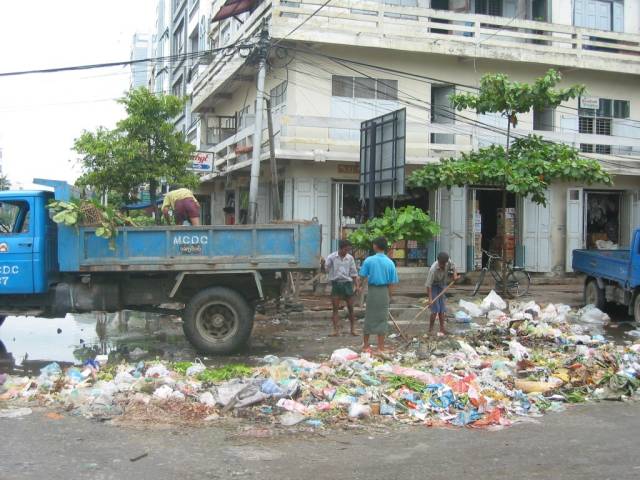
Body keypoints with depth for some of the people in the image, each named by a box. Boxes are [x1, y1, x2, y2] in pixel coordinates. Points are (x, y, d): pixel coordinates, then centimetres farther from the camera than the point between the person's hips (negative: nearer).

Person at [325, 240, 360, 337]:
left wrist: (357, 285, 2)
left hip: (347, 283, 2)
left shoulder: (350, 258, 4)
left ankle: (353, 329, 16)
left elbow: (353, 273, 8)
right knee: (335, 308, -1)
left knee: (350, 308, 5)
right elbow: (326, 268, -10)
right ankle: (336, 330, 3)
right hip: (336, 283, -2)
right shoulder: (331, 257, -3)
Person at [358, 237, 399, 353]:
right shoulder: (390, 263, -3)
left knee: (369, 318, 10)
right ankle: (381, 347, 9)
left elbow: (363, 277, -7)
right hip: (384, 292, 0)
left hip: (372, 291, 0)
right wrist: (389, 297, 9)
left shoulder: (369, 260, -7)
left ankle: (366, 345, 20)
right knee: (382, 319, 7)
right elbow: (392, 283, -1)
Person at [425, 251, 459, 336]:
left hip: (442, 286, 6)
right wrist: (430, 299, -34)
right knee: (435, 309, -12)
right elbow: (428, 285, -32)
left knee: (442, 309, 7)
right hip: (434, 287, -6)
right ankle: (430, 330, -4)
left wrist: (455, 274, -11)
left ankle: (442, 328, 14)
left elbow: (453, 266, 8)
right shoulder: (433, 269, -34)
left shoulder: (448, 262, -18)